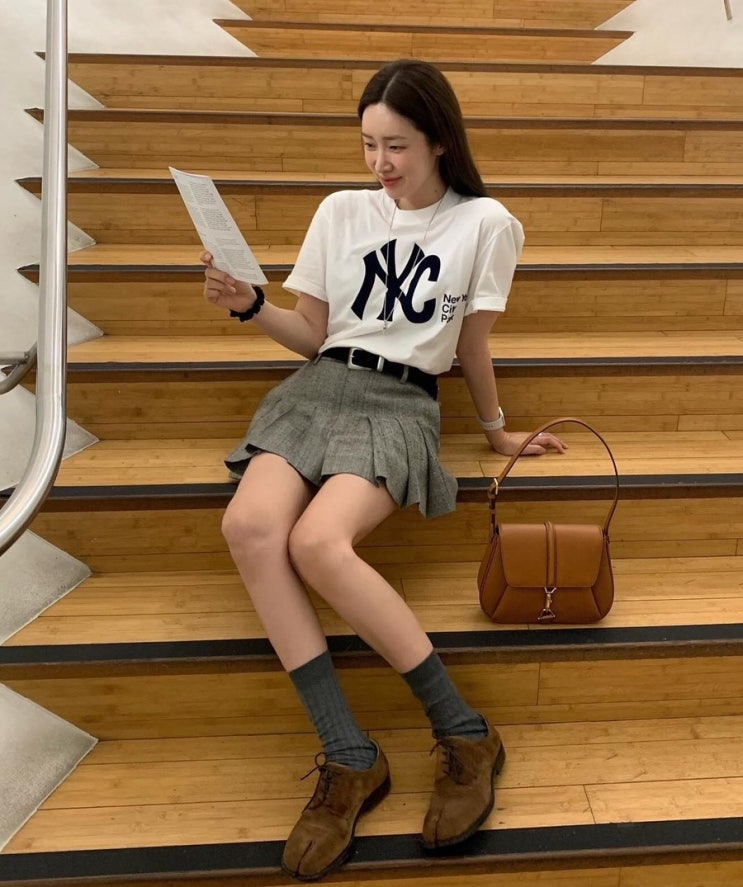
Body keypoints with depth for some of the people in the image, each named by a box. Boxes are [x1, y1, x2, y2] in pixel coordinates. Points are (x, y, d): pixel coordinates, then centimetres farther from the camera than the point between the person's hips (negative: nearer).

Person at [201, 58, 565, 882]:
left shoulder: (484, 223, 4)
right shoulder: (341, 211, 12)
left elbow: (471, 349, 13)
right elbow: (312, 334, 15)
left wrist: (496, 431, 20)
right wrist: (251, 305, -1)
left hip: (401, 403, -3)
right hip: (317, 385, 4)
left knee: (318, 543, -34)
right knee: (250, 523, -30)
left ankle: (464, 735, -19)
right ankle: (349, 756, -25)